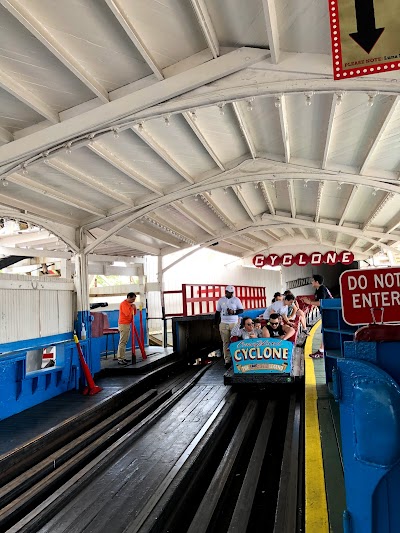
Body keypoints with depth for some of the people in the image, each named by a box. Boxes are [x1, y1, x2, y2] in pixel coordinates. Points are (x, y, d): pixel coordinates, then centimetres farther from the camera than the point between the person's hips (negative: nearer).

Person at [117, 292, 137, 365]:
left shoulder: (130, 304, 15)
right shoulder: (123, 304, -14)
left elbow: (134, 314, 18)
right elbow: (127, 314, -25)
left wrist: (134, 308, 1)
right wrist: (131, 308, -12)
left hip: (127, 324, 10)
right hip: (123, 325, -10)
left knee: (125, 342, 11)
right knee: (122, 342, -9)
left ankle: (120, 357, 17)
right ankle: (120, 359, -8)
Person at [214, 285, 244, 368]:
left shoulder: (236, 300, 4)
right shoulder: (221, 300, 8)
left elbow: (241, 310, 4)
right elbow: (217, 312, 14)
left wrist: (233, 312, -14)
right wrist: (215, 323, 11)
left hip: (234, 323, -1)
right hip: (223, 324, 1)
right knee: (225, 343, -2)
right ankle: (227, 361, 0)